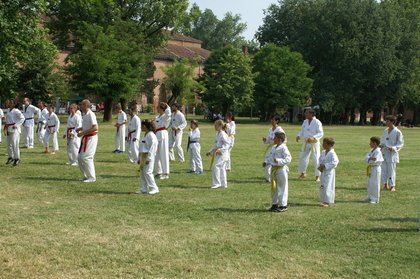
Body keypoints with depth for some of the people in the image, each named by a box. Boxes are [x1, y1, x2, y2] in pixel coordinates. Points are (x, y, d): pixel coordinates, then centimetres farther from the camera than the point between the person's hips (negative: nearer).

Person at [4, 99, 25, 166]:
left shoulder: (16, 111, -12)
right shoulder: (9, 111, 14)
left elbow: (22, 118, -17)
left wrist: (16, 125, -19)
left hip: (14, 129, -9)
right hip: (8, 129, 9)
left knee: (15, 144, -8)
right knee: (8, 144, 13)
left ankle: (17, 159, 0)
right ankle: (11, 157, 27)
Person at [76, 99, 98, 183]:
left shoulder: (90, 115, -18)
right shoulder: (85, 115, 11)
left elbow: (95, 128, -25)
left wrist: (83, 133, -23)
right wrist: (79, 129, 5)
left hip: (91, 138, -10)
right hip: (85, 138, 10)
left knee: (86, 158, -10)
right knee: (80, 158, 12)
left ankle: (92, 177, 0)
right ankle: (86, 176, 23)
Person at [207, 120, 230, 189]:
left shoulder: (223, 134, -13)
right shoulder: (217, 134, 15)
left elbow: (228, 144, -17)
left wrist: (221, 150, -24)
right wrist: (210, 152, 19)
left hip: (222, 154, -9)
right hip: (217, 154, 9)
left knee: (216, 167, -16)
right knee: (221, 168, 12)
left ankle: (217, 183, -13)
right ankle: (223, 184, 18)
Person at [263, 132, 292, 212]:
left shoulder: (283, 148, -14)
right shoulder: (273, 148, 11)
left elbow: (288, 159, -19)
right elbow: (268, 156, 20)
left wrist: (278, 161, -29)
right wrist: (266, 162, 1)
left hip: (281, 169, -8)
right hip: (274, 169, 8)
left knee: (282, 188, -1)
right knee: (274, 187, 15)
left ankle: (283, 205, 7)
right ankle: (275, 204, 26)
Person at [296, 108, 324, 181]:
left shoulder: (317, 122, -12)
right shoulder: (305, 121, 8)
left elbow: (321, 133, -14)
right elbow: (302, 131, 17)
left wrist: (313, 138, -28)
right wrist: (299, 136, -3)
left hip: (314, 143, -6)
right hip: (306, 142, 6)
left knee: (316, 159, -4)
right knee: (302, 157, 10)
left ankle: (317, 176, 6)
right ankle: (303, 173, 28)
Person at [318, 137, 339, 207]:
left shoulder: (332, 153, -16)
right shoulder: (323, 153, 10)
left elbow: (334, 162, -23)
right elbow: (320, 160, 17)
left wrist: (325, 166, -22)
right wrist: (319, 167, -3)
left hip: (329, 172, -8)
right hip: (323, 172, 9)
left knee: (328, 187, -5)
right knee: (322, 186, 13)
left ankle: (327, 202, 0)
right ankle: (323, 200, 23)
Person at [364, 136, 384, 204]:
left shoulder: (378, 151, -16)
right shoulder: (371, 151, 11)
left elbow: (374, 161, -27)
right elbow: (366, 158, -3)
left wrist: (369, 159, -17)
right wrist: (371, 158, -19)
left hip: (376, 169, -9)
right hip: (370, 169, 9)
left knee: (375, 184, -4)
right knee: (370, 184, 16)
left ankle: (375, 199, 3)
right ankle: (370, 197, 27)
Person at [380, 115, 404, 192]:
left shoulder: (397, 132, -8)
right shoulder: (385, 131, 10)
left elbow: (400, 143, -6)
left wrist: (393, 148, -21)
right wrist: (381, 145, 2)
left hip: (392, 153, -6)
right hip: (384, 152, 6)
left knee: (391, 169, -7)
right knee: (384, 169, 8)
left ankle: (392, 186, -1)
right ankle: (385, 184, 20)